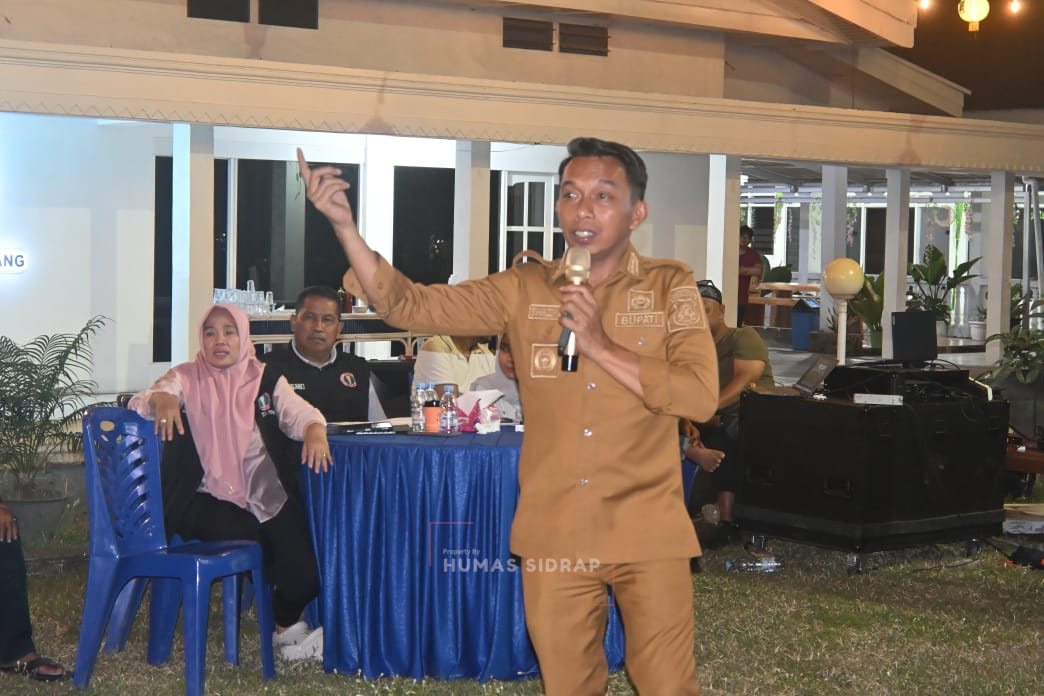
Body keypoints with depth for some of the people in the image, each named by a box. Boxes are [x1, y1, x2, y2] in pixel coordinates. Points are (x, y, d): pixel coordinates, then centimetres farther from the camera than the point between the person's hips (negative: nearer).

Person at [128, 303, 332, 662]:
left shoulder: (265, 380, 13)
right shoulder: (186, 378, 9)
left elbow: (299, 413, 1)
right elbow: (138, 405, -4)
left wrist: (315, 430, -24)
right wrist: (161, 398, -28)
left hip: (265, 496, 2)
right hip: (204, 501, -2)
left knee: (297, 536, -25)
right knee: (255, 534, -29)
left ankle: (287, 623, 5)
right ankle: (288, 629, -3)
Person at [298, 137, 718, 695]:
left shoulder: (671, 286, -1)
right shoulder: (523, 289, 4)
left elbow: (700, 396, -12)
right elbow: (408, 304, 0)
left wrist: (600, 345, -17)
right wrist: (343, 224, -12)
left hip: (648, 535, -2)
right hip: (553, 535, 2)